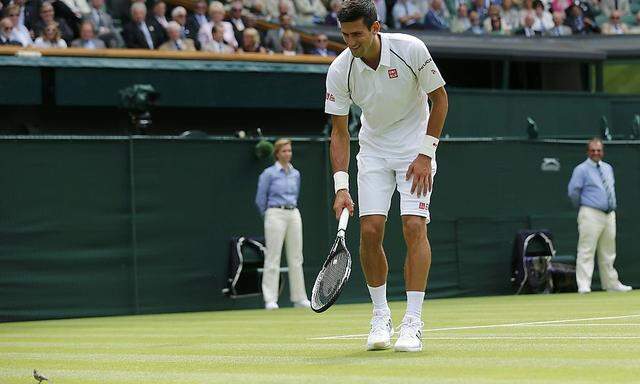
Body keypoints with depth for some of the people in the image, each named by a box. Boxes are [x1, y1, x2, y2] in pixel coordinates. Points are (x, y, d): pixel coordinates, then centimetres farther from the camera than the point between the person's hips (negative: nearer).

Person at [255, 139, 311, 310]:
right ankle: (270, 300, -5)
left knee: (296, 258, 6)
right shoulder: (269, 173, -5)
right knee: (273, 258, -6)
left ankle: (299, 297, 11)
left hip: (293, 214, 5)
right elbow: (260, 199, 0)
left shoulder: (296, 174, 11)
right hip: (275, 214, -5)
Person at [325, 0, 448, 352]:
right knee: (370, 230, -9)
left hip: (415, 147, -2)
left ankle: (413, 324, -14)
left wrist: (426, 154, -13)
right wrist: (341, 186, -19)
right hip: (373, 149, 2)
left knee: (414, 226, -16)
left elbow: (439, 98, -8)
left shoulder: (411, 50, -21)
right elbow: (339, 132, -9)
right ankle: (381, 318, 7)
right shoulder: (340, 70, -16)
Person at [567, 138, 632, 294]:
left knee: (608, 253, 13)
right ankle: (584, 285, -11)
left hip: (609, 215, 7)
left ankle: (611, 283, 21)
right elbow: (573, 191, -10)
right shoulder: (582, 169, -6)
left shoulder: (608, 168, 15)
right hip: (591, 215, -7)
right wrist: (582, 206, 1)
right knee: (587, 251, -9)